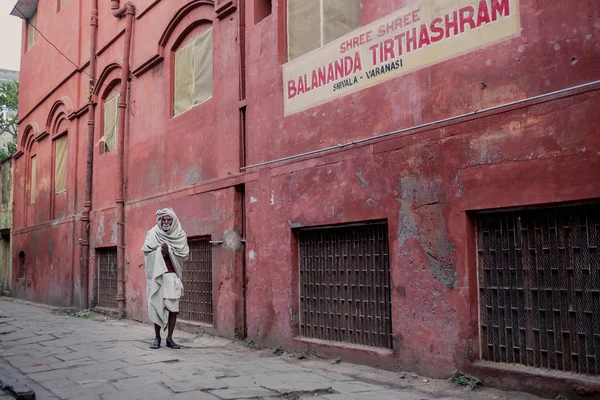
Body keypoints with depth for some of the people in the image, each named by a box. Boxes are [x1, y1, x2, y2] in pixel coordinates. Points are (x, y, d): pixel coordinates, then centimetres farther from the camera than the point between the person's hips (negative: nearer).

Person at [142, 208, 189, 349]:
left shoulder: (180, 235, 6)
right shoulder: (153, 234, 6)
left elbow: (184, 254, -1)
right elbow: (147, 252, -1)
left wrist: (169, 250, -12)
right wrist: (161, 251, -13)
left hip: (173, 275, 1)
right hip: (157, 274, 0)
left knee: (173, 307, -3)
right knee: (157, 305, 0)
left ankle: (169, 338, 6)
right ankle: (157, 337, 12)